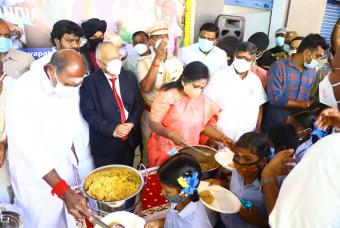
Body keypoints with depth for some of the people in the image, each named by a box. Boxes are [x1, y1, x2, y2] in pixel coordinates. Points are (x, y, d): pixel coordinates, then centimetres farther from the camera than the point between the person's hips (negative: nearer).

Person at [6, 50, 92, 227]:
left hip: (64, 165, 6)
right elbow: (30, 147, -31)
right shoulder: (24, 91, -27)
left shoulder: (65, 86, -6)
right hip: (35, 176, -5)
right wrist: (65, 191, -36)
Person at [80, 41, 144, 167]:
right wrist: (112, 129, -20)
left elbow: (139, 103, 4)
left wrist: (131, 124, -13)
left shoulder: (130, 77, 6)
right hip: (105, 143, -3)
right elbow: (88, 112, -12)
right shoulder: (89, 82, -7)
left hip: (130, 139, 4)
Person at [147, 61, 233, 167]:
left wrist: (222, 138, -5)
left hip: (189, 151, 4)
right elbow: (153, 123, -12)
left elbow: (205, 125, 9)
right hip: (165, 150, -4)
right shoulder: (168, 96, -13)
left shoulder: (202, 100, 2)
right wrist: (172, 135, -28)